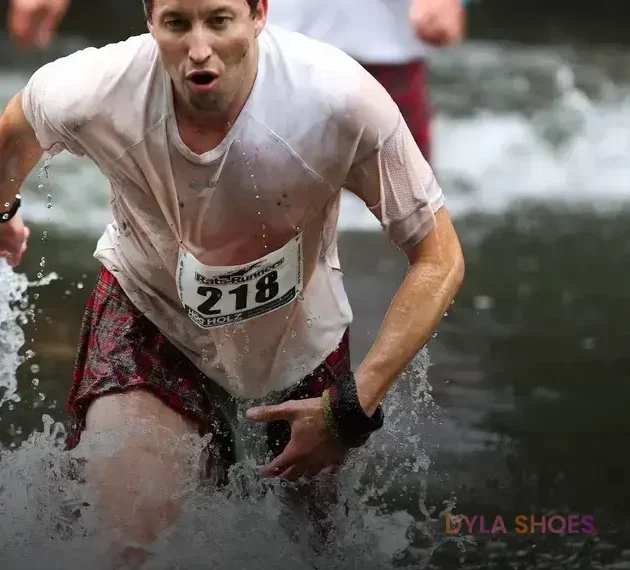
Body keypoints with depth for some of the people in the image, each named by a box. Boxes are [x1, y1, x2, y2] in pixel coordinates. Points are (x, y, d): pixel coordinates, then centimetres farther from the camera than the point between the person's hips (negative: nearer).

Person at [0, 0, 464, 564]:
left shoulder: (340, 99, -35)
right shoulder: (95, 92, -31)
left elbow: (439, 258, -25)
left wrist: (351, 409, -30)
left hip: (298, 324, 1)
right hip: (150, 309, -1)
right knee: (135, 536, -19)